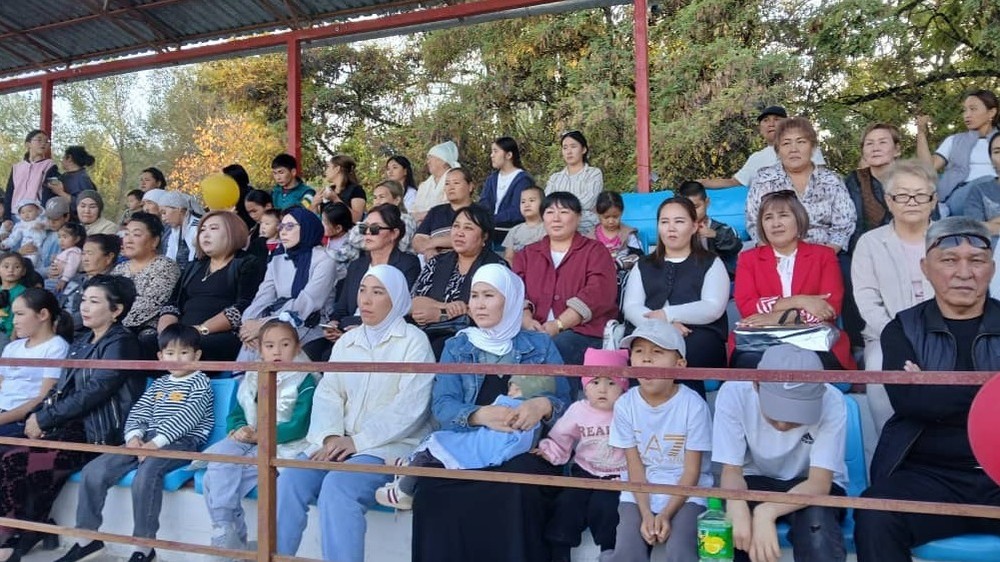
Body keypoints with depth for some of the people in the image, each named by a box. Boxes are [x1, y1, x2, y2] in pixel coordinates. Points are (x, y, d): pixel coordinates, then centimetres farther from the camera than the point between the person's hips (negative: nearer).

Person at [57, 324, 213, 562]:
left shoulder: (200, 383, 0)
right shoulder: (158, 384, 21)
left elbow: (186, 417, -13)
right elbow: (137, 412, 14)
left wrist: (156, 442, -22)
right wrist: (134, 436, -8)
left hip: (182, 442, -7)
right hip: (148, 440, 7)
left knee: (146, 471, -36)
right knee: (93, 471, -8)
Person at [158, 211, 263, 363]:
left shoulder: (249, 265, 6)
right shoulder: (193, 267, 27)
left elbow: (244, 307, -10)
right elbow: (173, 304, 17)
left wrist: (202, 330, -19)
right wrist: (166, 331, -5)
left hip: (225, 336, -5)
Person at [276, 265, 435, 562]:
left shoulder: (414, 340, -2)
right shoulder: (346, 341, 17)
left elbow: (409, 405, -12)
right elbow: (327, 393, 8)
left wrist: (359, 441, -16)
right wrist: (331, 436, -11)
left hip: (389, 445, -5)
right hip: (340, 443, 5)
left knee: (337, 486, -30)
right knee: (290, 480, -19)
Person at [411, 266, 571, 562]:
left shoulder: (541, 345, 10)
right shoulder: (456, 347, 12)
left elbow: (565, 401, 3)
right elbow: (442, 406, -1)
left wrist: (544, 405, -21)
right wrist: (481, 415, -22)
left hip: (523, 450, -1)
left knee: (518, 490, -35)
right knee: (432, 493, -30)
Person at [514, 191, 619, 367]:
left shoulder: (595, 251, 11)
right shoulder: (527, 254, 23)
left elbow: (597, 294, -6)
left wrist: (557, 325, -16)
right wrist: (526, 320, -15)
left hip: (583, 331, -2)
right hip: (534, 331, 3)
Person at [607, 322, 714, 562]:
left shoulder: (693, 405, -14)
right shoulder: (625, 405, -8)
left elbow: (692, 471, -9)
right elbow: (635, 466, -3)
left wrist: (666, 514, -18)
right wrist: (645, 513, -14)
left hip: (686, 493, -1)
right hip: (639, 493, 2)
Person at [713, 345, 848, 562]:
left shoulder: (830, 401, -26)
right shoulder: (734, 393, -24)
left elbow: (820, 482, -27)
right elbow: (731, 470, -19)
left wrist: (767, 511, -45)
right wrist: (738, 508, -42)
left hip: (812, 486, 0)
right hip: (757, 481, 0)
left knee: (816, 522, -33)